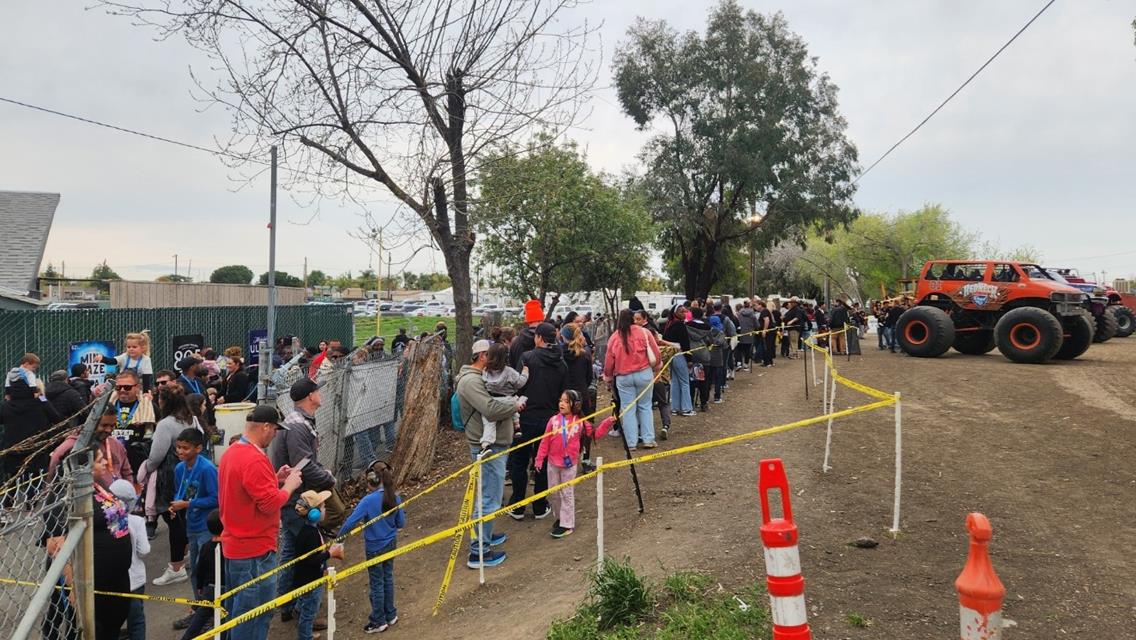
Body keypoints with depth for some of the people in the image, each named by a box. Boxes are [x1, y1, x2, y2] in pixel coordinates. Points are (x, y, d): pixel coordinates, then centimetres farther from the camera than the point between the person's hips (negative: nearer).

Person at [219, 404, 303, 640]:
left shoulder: (231, 452, 8)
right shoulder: (254, 460, -23)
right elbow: (271, 503, -23)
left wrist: (274, 479, 10)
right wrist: (290, 485, -8)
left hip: (233, 545, 10)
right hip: (255, 550, -10)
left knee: (237, 610, 21)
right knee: (255, 616, 1)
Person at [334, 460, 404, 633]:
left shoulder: (368, 500, -25)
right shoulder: (395, 497, -10)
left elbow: (351, 522, -23)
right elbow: (401, 523, -1)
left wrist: (338, 538, -9)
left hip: (374, 548, -5)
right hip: (391, 544, 5)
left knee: (376, 583, 9)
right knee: (388, 578, 21)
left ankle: (378, 622, 22)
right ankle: (390, 615, 34)